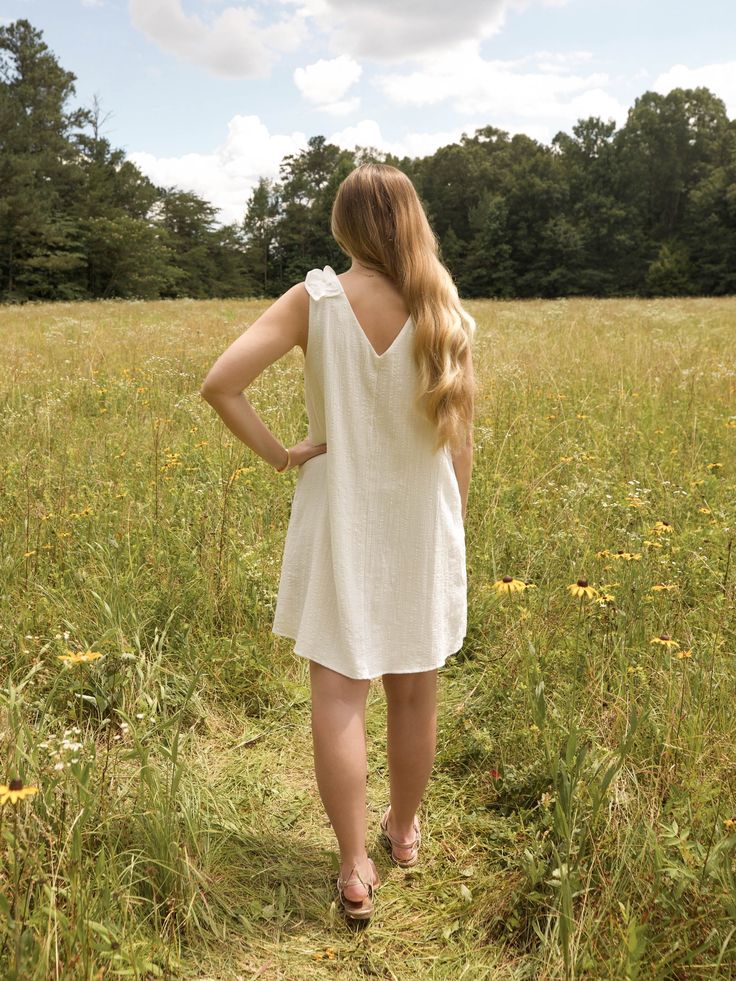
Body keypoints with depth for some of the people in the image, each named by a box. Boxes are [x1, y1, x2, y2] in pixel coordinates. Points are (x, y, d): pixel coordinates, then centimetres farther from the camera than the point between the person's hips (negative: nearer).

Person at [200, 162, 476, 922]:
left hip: (340, 524, -2)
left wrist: (276, 454, -7)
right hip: (421, 525, 2)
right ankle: (404, 830, 36)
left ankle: (355, 868, 9)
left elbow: (219, 384, -18)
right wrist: (455, 530, 9)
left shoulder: (315, 299, -10)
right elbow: (458, 438, -3)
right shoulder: (444, 312, -6)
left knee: (337, 692, 6)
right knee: (414, 690, 16)